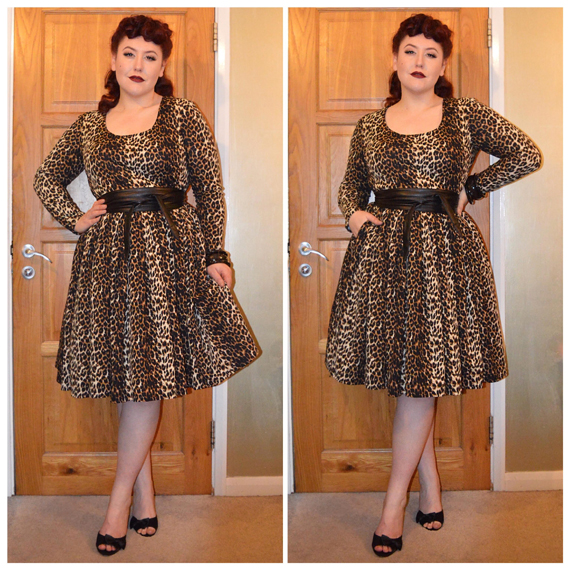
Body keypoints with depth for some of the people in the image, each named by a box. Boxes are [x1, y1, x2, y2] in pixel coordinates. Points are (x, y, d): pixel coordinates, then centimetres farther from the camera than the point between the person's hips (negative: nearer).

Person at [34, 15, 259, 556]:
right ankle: (145, 497, 18)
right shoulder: (89, 124, 11)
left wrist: (215, 254, -4)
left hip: (169, 250, -3)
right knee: (125, 376, 5)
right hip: (107, 255, 3)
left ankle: (120, 499, 10)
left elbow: (210, 188, 1)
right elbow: (46, 177, 23)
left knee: (147, 373, -3)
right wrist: (74, 219, 8)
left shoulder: (184, 116, 4)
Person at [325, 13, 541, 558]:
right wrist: (355, 213, -1)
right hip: (381, 250, 2)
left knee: (421, 376, -2)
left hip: (443, 251, -2)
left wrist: (471, 188, 2)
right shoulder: (370, 125, 10)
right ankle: (430, 488, 22)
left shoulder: (467, 114, 5)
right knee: (404, 375, 5)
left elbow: (528, 154, 6)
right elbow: (351, 185, 19)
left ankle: (393, 505, 10)